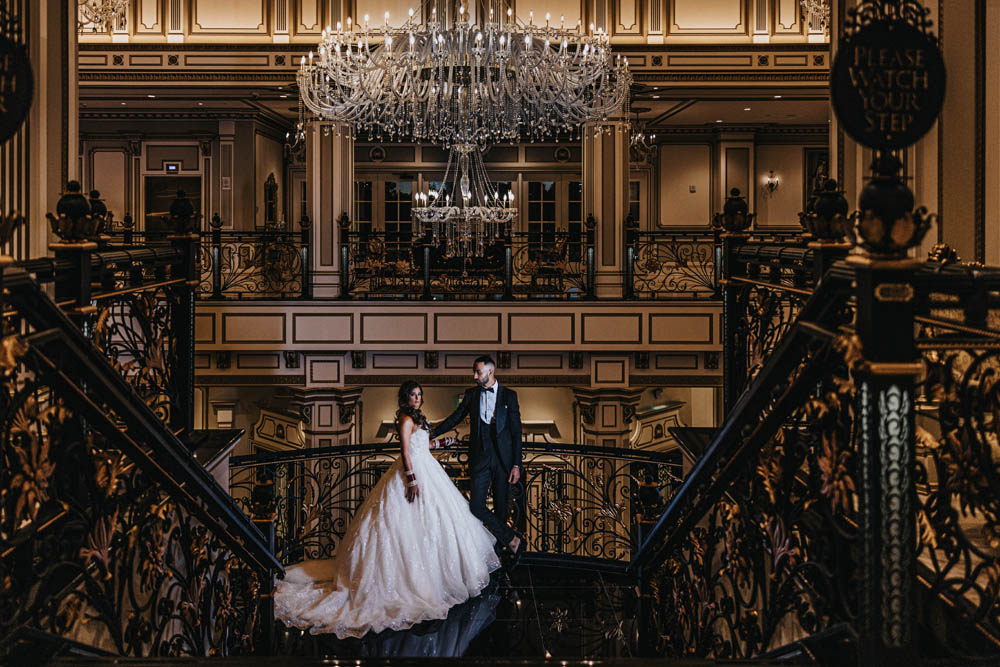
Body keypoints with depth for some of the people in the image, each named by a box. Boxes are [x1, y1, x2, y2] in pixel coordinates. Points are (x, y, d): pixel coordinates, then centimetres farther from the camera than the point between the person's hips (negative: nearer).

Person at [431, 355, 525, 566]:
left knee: (501, 507, 5)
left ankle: (498, 549, 18)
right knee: (476, 506, -9)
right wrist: (431, 433, 4)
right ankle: (512, 540, 0)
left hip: (503, 458, -2)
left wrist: (516, 464, -6)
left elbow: (516, 431, -1)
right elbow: (454, 419, 15)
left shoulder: (509, 395, 0)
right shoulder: (471, 395, 7)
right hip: (480, 458, 2)